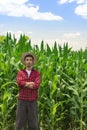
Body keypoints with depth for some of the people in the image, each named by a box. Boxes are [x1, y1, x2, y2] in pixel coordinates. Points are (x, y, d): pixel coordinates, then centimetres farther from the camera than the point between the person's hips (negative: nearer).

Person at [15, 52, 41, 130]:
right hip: (22, 100, 0)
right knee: (20, 122, 4)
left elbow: (36, 85, -12)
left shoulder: (36, 73, 4)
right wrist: (30, 83, -9)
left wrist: (25, 84, -8)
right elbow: (19, 82, -13)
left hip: (33, 101, 0)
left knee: (33, 123, 6)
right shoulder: (20, 72, 6)